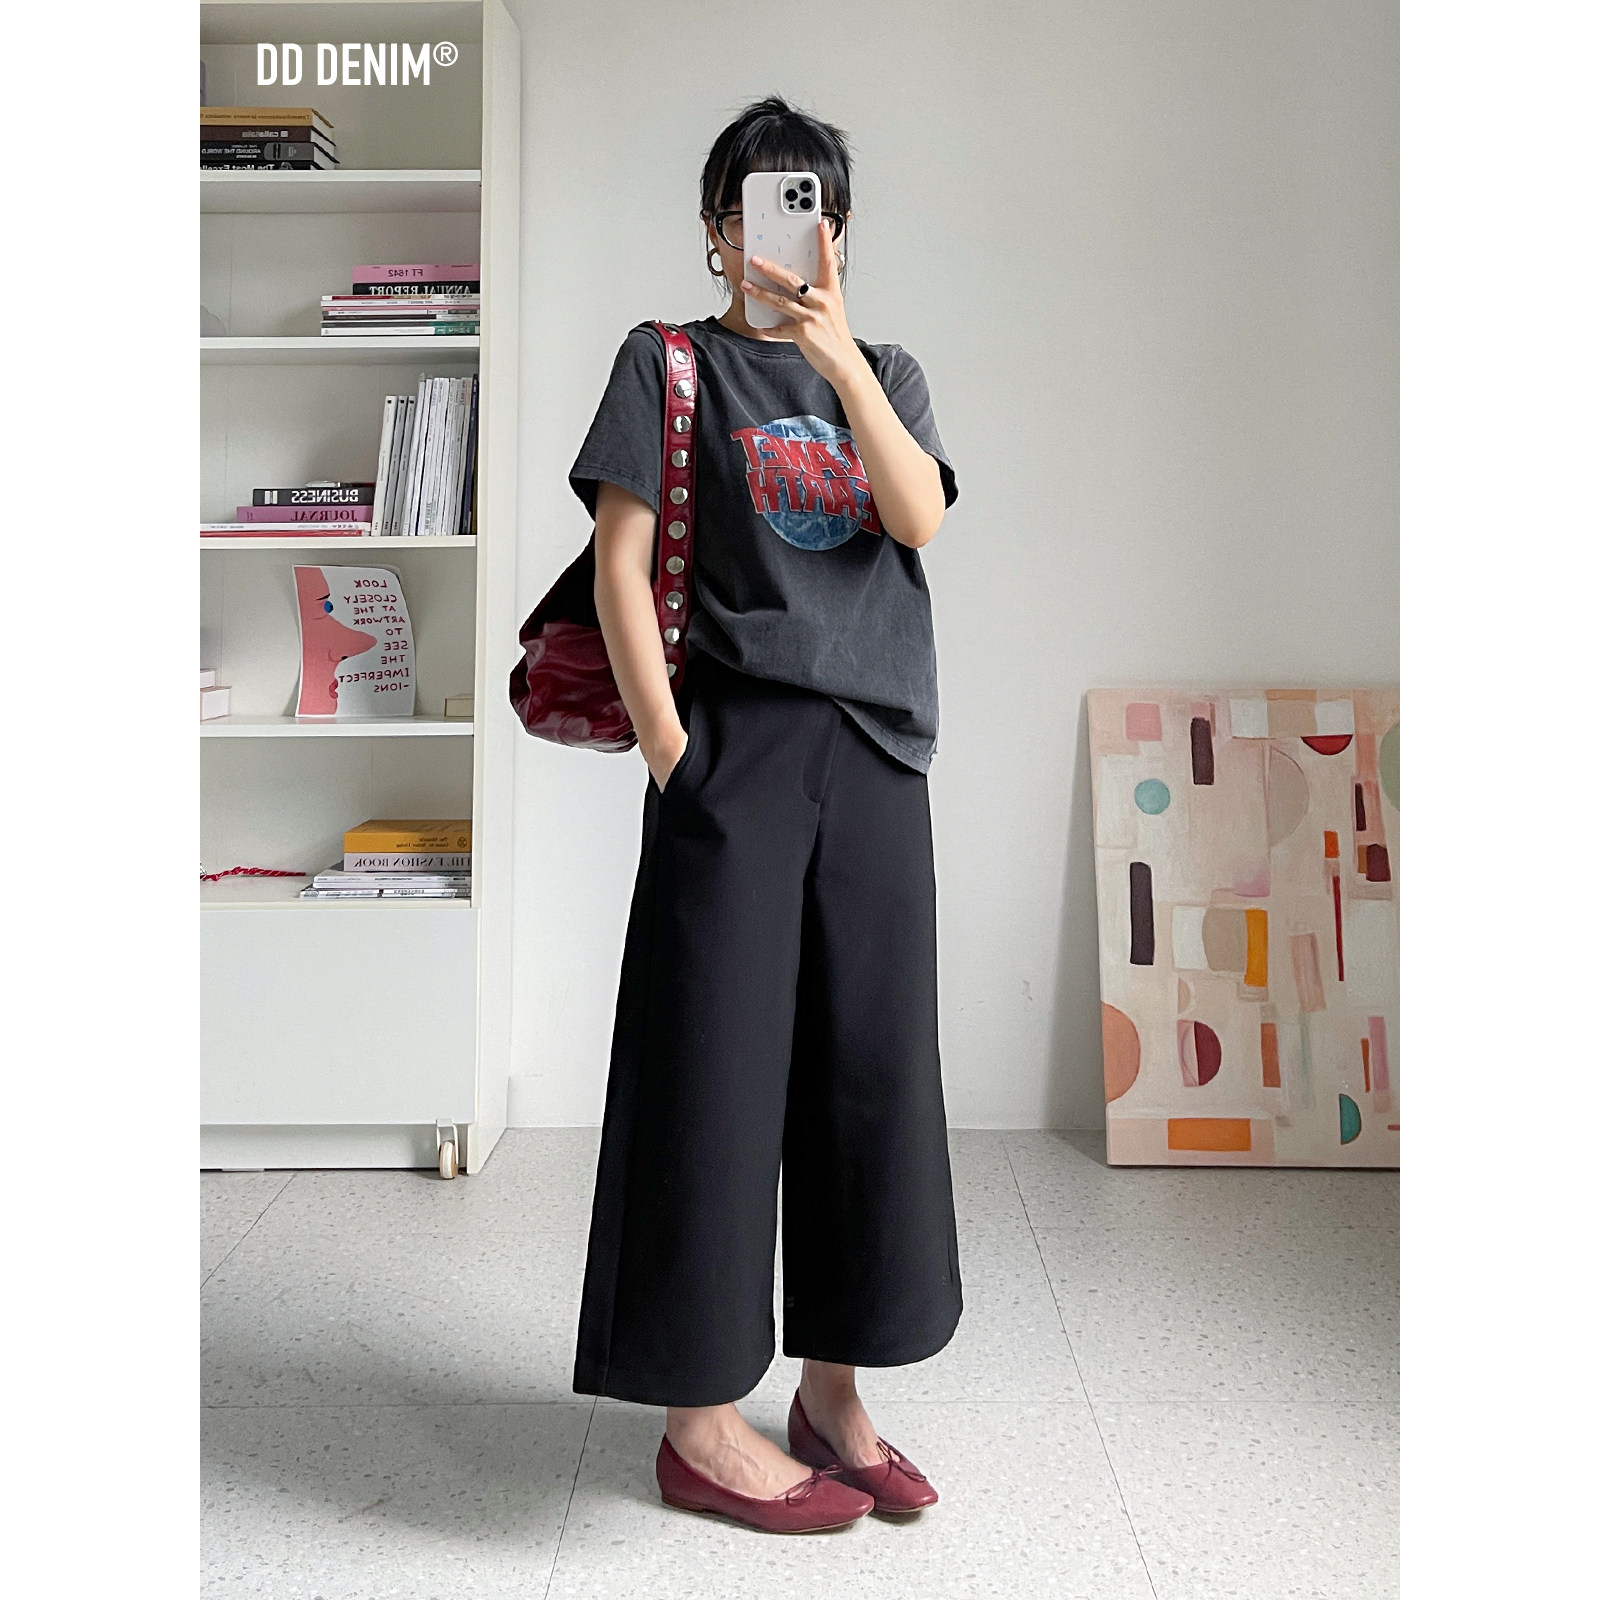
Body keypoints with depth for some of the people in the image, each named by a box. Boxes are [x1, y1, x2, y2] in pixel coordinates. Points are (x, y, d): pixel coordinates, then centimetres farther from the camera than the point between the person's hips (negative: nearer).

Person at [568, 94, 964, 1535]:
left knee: (866, 1067, 6)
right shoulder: (670, 363, 8)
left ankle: (832, 1394, 22)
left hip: (877, 755, 4)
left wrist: (838, 353, -13)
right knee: (716, 1061, -3)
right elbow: (622, 560, 0)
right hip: (736, 752, -4)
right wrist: (668, 746, -9)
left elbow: (919, 518, -2)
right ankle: (702, 1424, 11)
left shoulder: (885, 373, 18)